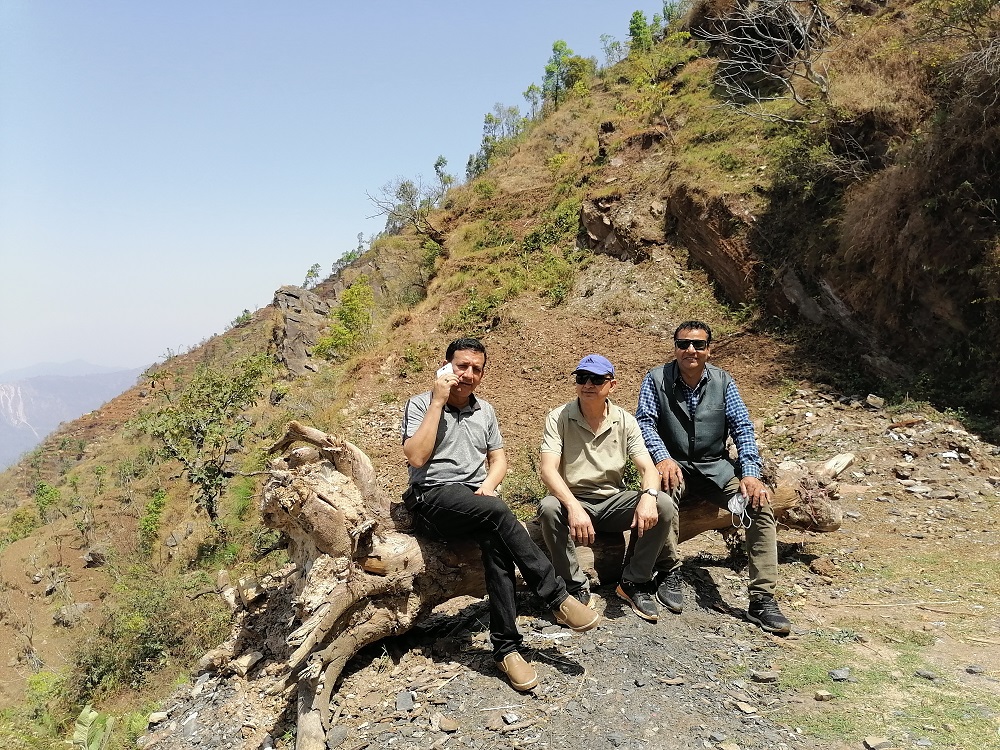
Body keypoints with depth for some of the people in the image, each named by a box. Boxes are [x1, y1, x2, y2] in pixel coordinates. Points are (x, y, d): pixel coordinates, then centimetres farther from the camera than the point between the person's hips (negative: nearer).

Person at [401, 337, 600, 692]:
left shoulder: (484, 410, 18)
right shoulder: (420, 404, 1)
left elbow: (498, 458, 21)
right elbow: (416, 456, -14)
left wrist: (488, 485, -3)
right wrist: (438, 401, -14)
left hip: (477, 500, 5)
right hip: (434, 498, -4)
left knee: (496, 541, -31)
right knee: (497, 513, -34)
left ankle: (506, 646, -26)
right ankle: (557, 597, -26)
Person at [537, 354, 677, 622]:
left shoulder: (625, 421, 0)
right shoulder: (559, 418, -9)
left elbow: (648, 468, -7)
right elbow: (548, 469, -21)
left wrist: (648, 495, -32)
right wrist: (573, 507, -39)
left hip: (613, 502, 3)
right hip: (573, 500, -2)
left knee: (663, 504, -22)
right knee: (549, 508, -35)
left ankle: (634, 582, -4)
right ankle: (576, 587, -14)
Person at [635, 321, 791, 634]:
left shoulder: (723, 382, 4)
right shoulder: (657, 379, -2)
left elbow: (742, 427, -2)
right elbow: (645, 421, -12)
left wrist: (750, 473, -18)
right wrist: (663, 458, -31)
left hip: (716, 467, 3)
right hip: (674, 465, -3)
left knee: (761, 504, -21)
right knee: (665, 489, -38)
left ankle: (762, 599, -16)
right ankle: (671, 572, -20)